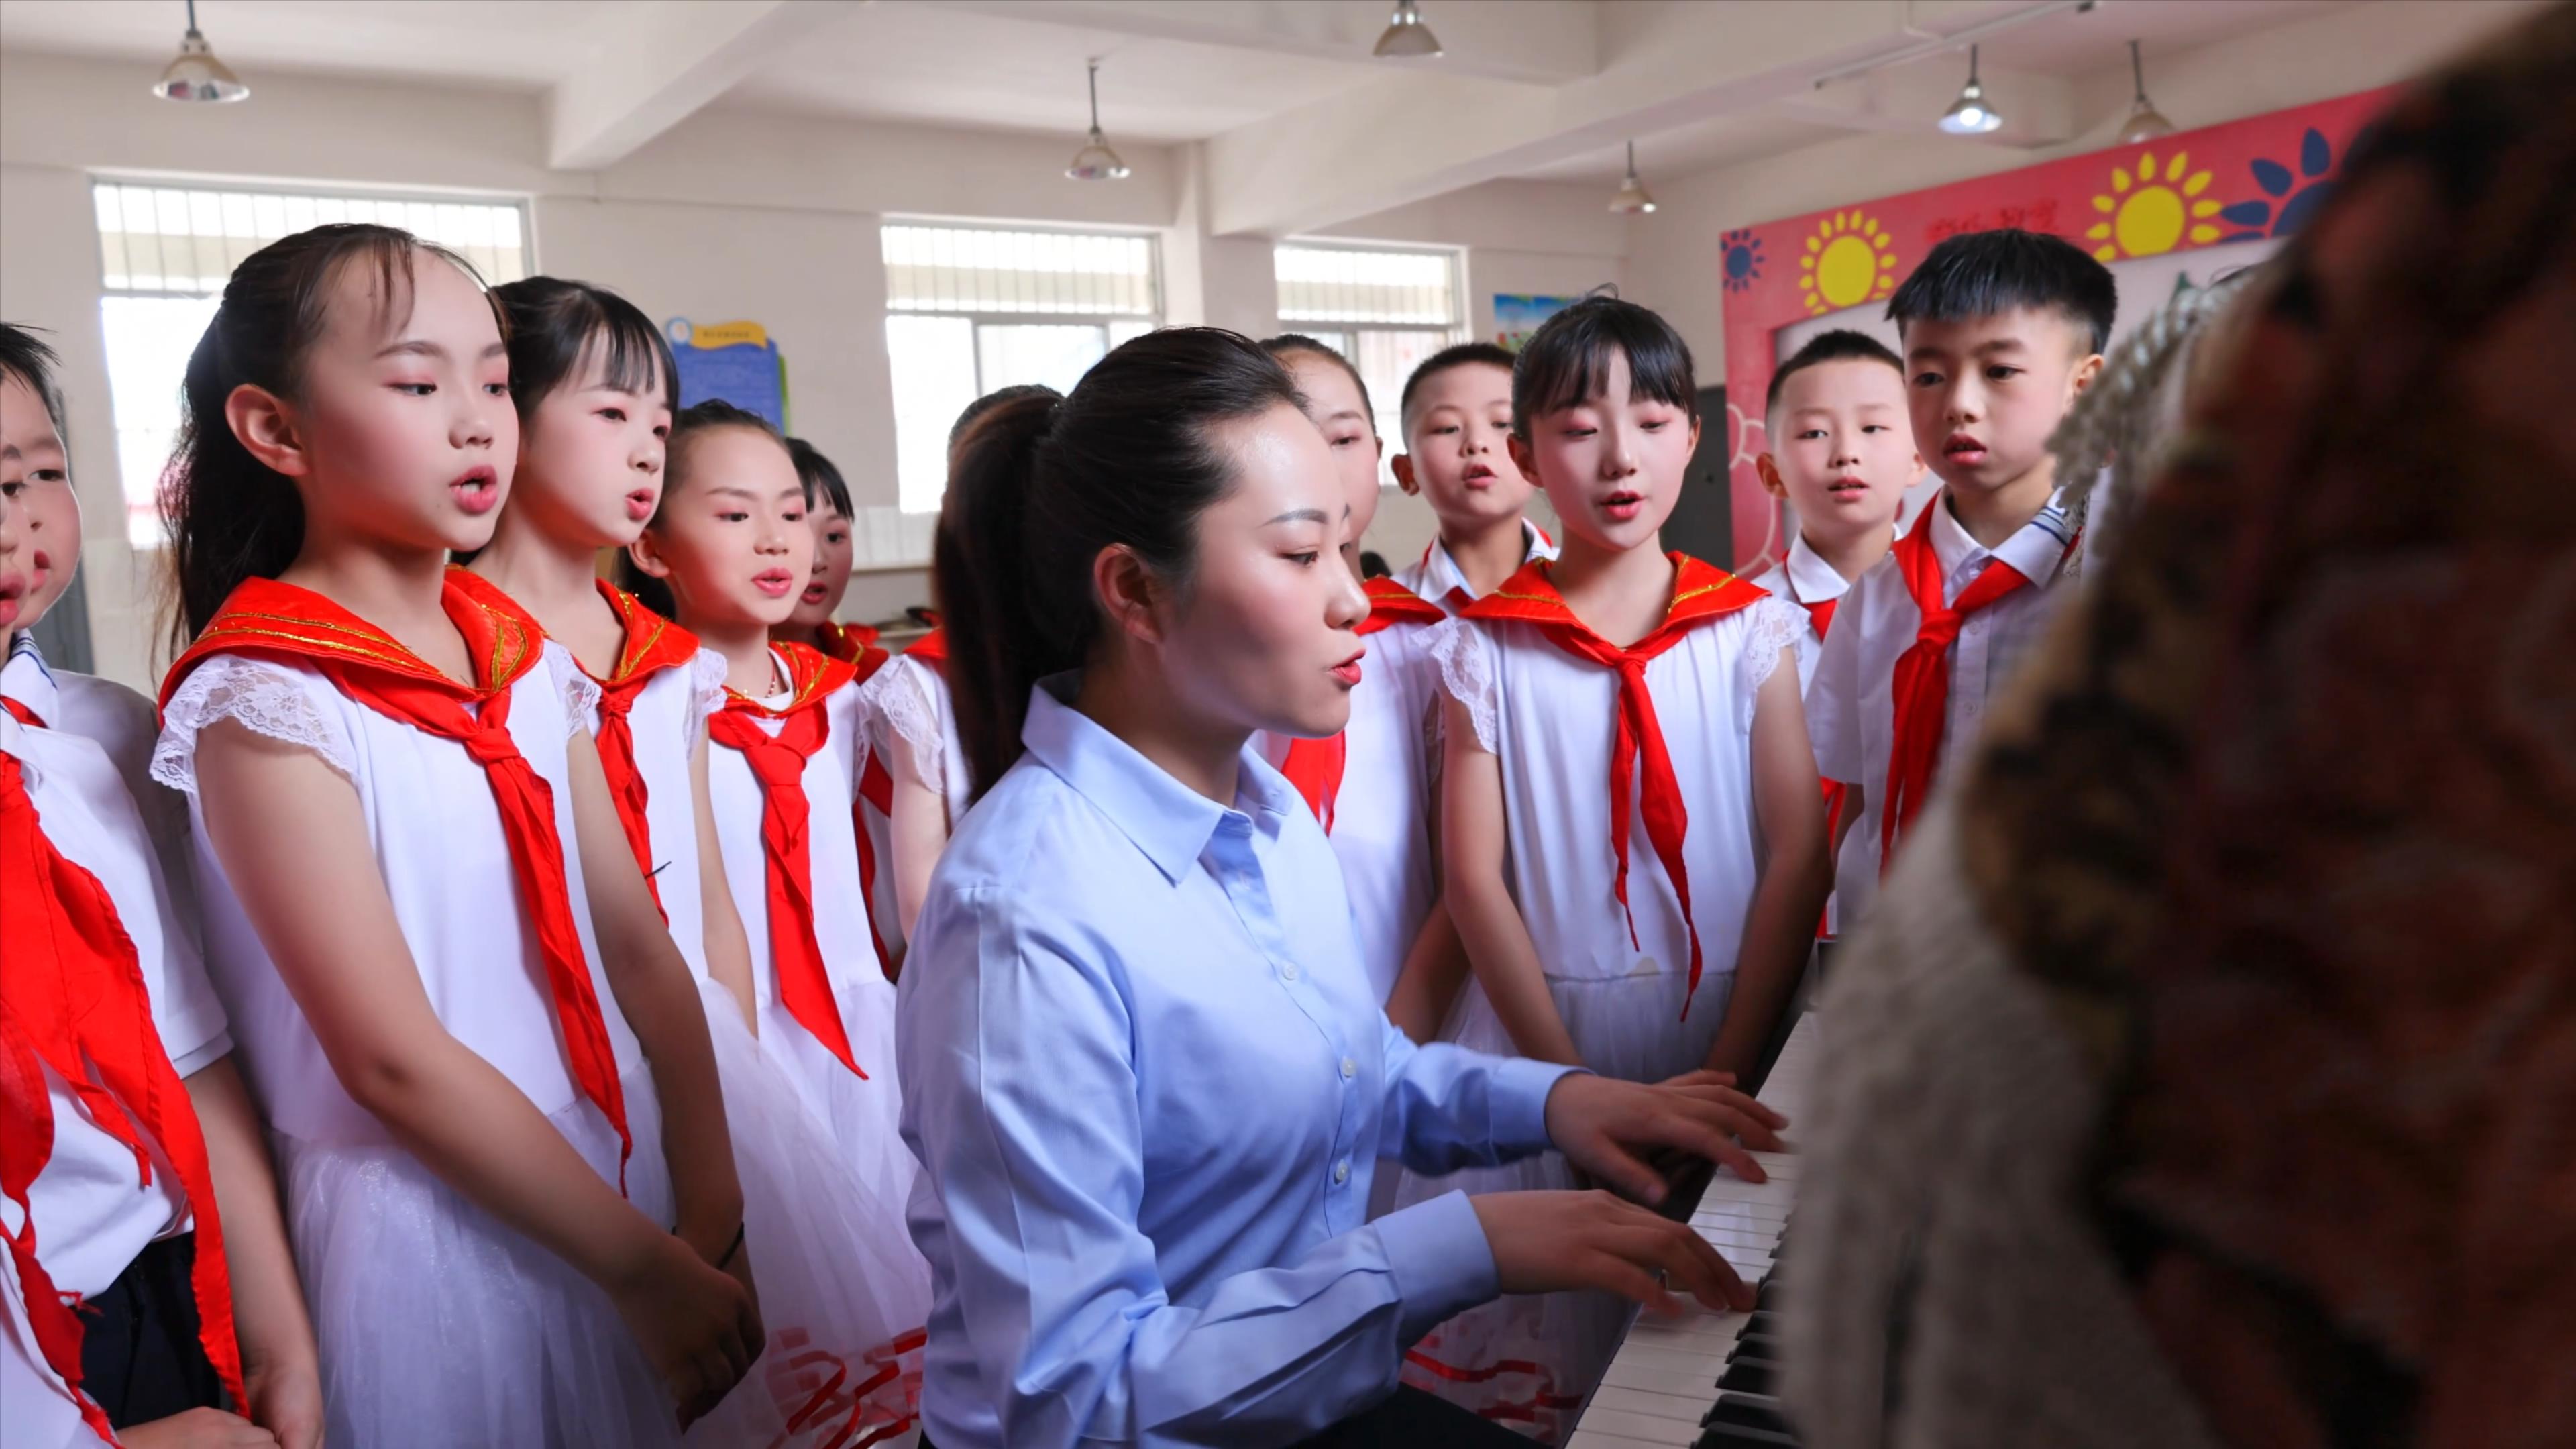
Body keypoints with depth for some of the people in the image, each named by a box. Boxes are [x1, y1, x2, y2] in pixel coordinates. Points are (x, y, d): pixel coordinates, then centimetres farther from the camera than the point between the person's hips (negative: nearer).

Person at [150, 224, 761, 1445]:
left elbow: (638, 945, 0)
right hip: (436, 1230, -5)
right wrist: (644, 1269, -14)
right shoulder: (262, 698, -14)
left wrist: (713, 1218, -7)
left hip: (627, 1195, 6)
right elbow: (392, 1058, -17)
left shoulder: (527, 661, 4)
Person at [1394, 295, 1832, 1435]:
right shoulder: (1486, 648, -1)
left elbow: (1800, 853, -3)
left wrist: (1727, 1068, -10)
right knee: (1558, 1327, 7)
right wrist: (1573, 1082, -10)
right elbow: (1474, 875, -4)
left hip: (1726, 1023, 1)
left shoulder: (1750, 630, 1)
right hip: (1548, 1026, 0)